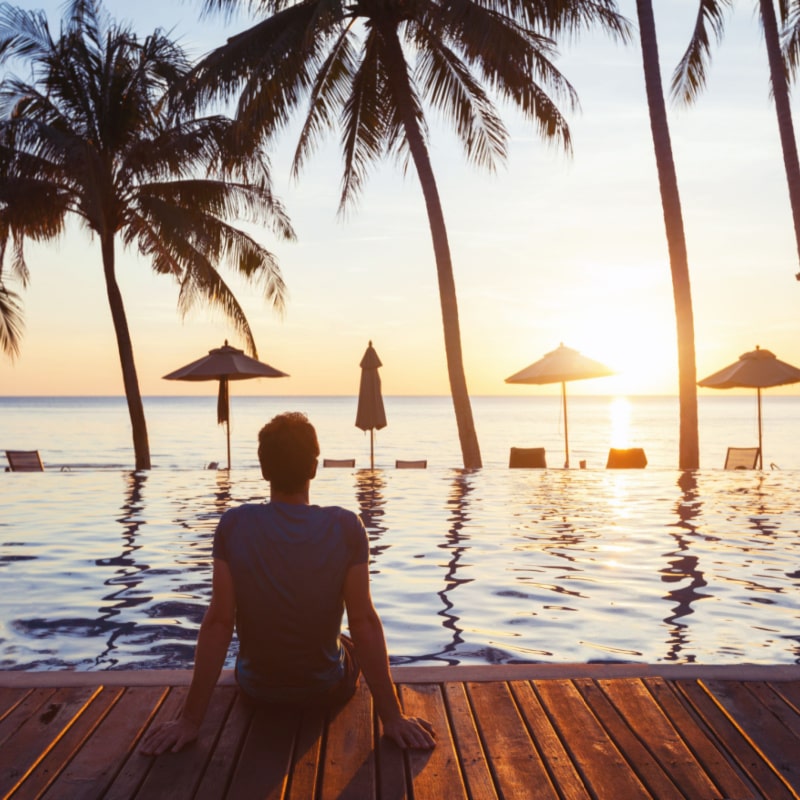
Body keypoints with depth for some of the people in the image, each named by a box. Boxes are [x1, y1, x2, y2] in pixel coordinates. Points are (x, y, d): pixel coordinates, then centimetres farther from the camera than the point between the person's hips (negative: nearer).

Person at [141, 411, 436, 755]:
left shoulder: (234, 525, -19)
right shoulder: (345, 527, -21)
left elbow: (218, 623, -18)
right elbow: (364, 622, -21)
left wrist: (190, 718, -10)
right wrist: (392, 717, -14)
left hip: (256, 689, 1)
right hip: (328, 690, -1)